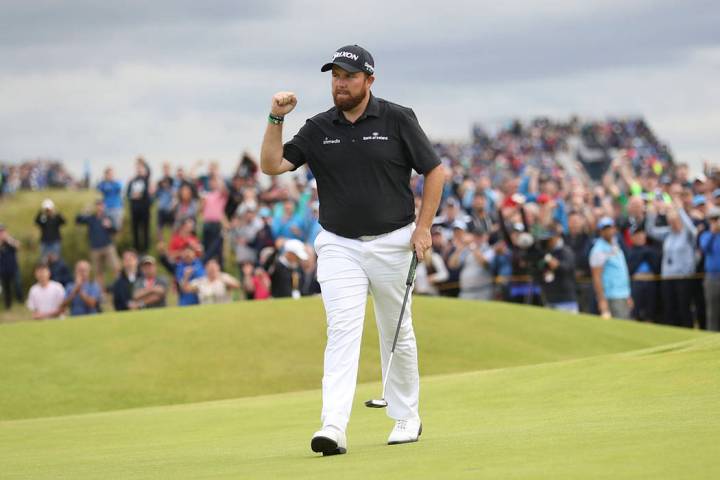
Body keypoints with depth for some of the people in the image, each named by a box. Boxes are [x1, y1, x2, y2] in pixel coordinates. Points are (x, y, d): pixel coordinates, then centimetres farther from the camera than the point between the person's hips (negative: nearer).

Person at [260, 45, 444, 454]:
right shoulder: (319, 129, 4)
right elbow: (272, 165, 0)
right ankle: (334, 428, -23)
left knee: (398, 335, 10)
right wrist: (276, 119, -11)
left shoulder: (397, 120, -3)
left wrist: (423, 227, -6)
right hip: (339, 247, 1)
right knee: (342, 332, -13)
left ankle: (407, 418, 27)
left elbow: (435, 171, 1)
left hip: (392, 243, -1)